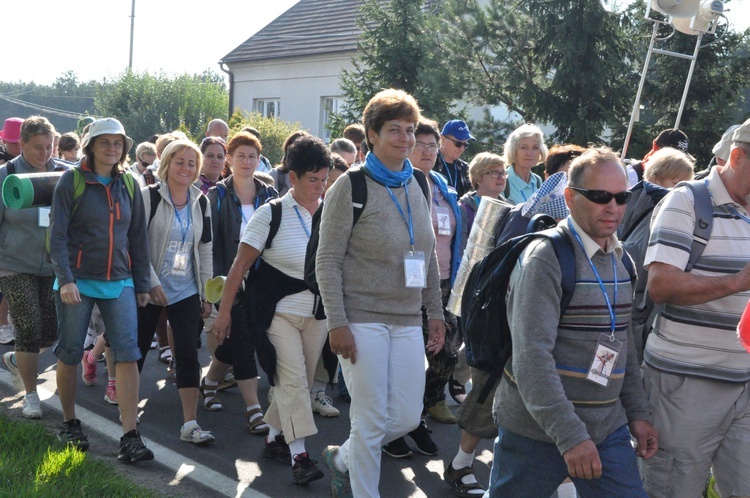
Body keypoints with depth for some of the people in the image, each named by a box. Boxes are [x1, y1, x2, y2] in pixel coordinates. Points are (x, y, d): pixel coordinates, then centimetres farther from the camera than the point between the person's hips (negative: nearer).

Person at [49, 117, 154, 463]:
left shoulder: (128, 185, 8)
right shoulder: (71, 181, -3)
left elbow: (138, 237, 12)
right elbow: (57, 235, -8)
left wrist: (142, 285, 10)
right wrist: (65, 279, -18)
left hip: (119, 282, 3)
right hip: (77, 281, -3)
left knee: (128, 353, -8)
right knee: (70, 354, 7)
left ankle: (130, 437, -8)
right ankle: (70, 423, 27)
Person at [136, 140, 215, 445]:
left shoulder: (201, 202, 8)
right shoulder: (149, 197, -7)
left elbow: (205, 250, 11)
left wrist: (206, 294, 8)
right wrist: (152, 282, -16)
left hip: (187, 292, 3)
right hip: (150, 290, -3)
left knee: (188, 355, -3)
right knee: (137, 350, 7)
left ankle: (190, 424, -2)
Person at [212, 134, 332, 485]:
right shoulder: (271, 214, -10)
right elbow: (240, 266, -9)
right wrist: (224, 312, -10)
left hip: (317, 313, 5)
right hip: (279, 311, -5)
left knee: (299, 382, 11)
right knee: (292, 379, -13)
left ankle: (274, 439, 28)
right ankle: (299, 455, -11)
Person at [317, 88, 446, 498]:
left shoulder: (417, 185, 9)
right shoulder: (351, 187, -8)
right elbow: (327, 260, -10)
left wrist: (435, 312, 14)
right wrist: (337, 323, -15)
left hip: (407, 321, 6)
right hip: (362, 320, -6)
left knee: (407, 418, 7)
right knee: (371, 420, -1)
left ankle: (342, 459, 32)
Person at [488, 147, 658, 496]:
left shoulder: (620, 259, 9)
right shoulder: (545, 258, -16)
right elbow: (531, 356, -23)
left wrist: (638, 414, 11)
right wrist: (570, 435, -26)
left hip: (609, 428, 7)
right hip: (538, 431, -6)